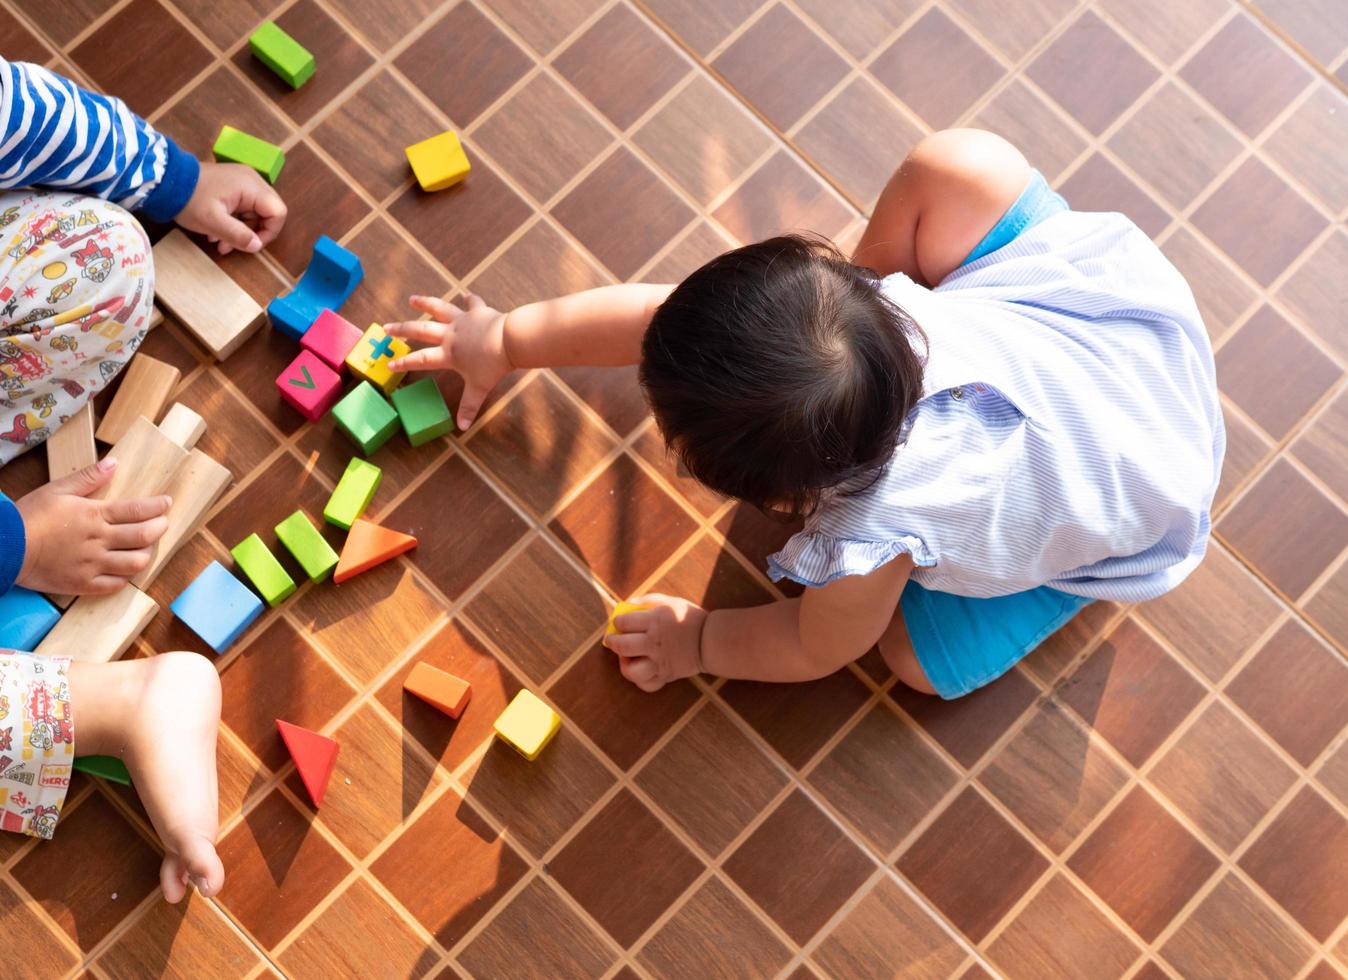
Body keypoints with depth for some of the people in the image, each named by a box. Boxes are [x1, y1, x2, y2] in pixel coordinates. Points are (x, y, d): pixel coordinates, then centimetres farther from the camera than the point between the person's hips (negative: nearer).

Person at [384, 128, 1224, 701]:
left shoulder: (872, 542, -36)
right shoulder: (831, 312, -27)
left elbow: (818, 649, -12)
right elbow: (652, 316, -11)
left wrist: (700, 643, 3)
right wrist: (510, 340, 2)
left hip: (1137, 497, -4)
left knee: (925, 655, -1)